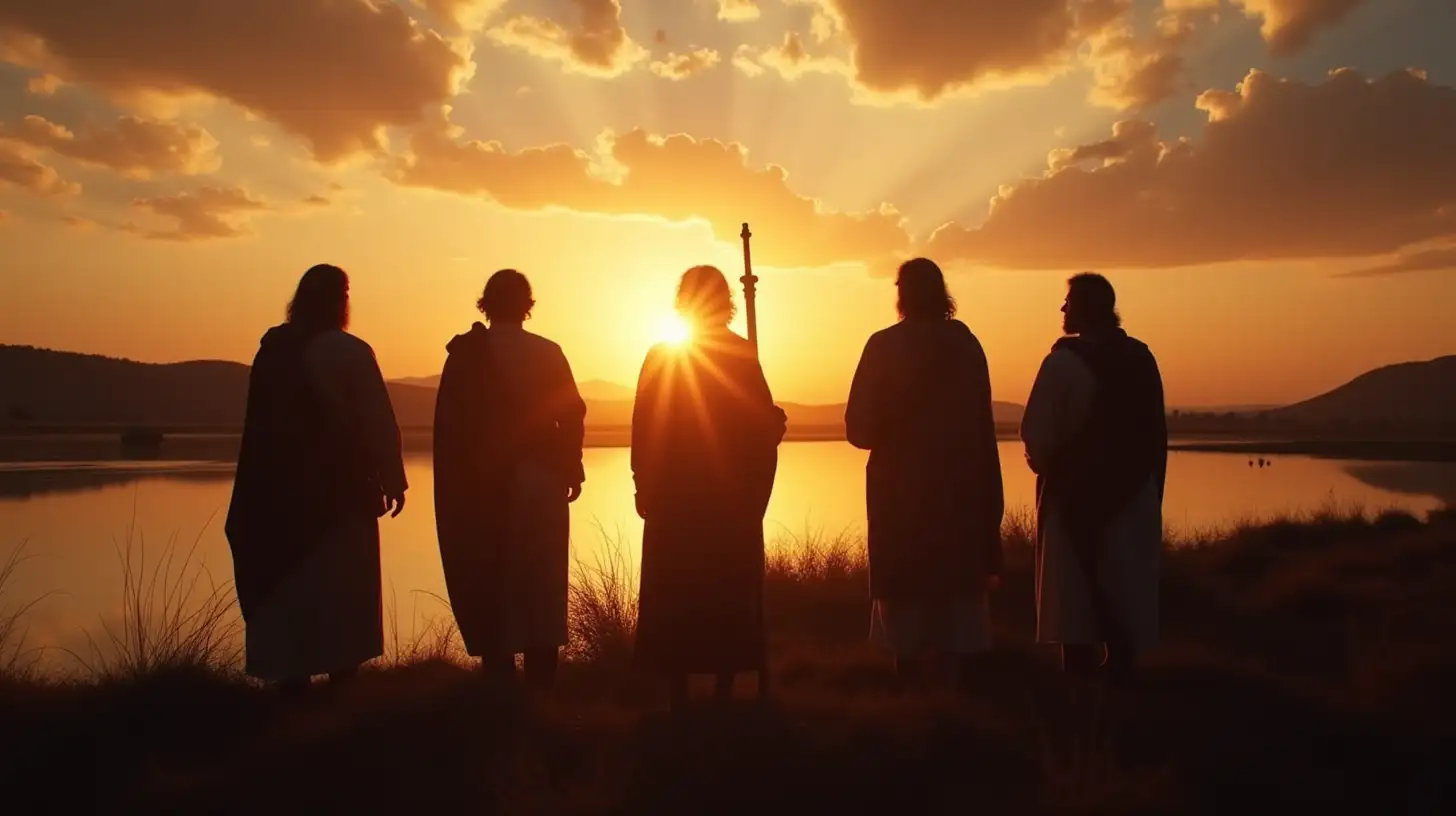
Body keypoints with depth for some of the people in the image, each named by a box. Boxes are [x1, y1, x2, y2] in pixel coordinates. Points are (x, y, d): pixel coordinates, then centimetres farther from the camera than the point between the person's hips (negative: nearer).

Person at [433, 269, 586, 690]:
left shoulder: (466, 352, -4)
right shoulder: (549, 353, 0)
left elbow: (448, 421, -7)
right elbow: (572, 415, -2)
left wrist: (452, 479, 0)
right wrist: (571, 470, 7)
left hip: (484, 484, -1)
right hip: (541, 483, 2)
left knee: (492, 580, 8)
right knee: (541, 581, 9)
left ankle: (499, 669, 7)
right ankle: (541, 679, 11)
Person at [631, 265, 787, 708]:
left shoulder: (659, 356, -2)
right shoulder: (742, 353, -4)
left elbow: (643, 429, -3)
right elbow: (765, 426, -8)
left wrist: (644, 486, 4)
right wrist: (757, 489, 4)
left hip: (673, 497, 0)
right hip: (733, 495, 0)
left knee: (674, 594, 7)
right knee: (730, 593, 10)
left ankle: (679, 690, 9)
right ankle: (725, 684, 14)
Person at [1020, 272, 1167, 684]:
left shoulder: (1064, 361, -14)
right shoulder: (1141, 358, 4)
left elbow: (1037, 433, -17)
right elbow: (1157, 430, 7)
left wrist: (1042, 463, 2)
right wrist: (1143, 477, 16)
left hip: (1077, 494, -5)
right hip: (1134, 495, 5)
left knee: (1075, 596, 5)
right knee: (1124, 593, 12)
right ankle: (1121, 672, 17)